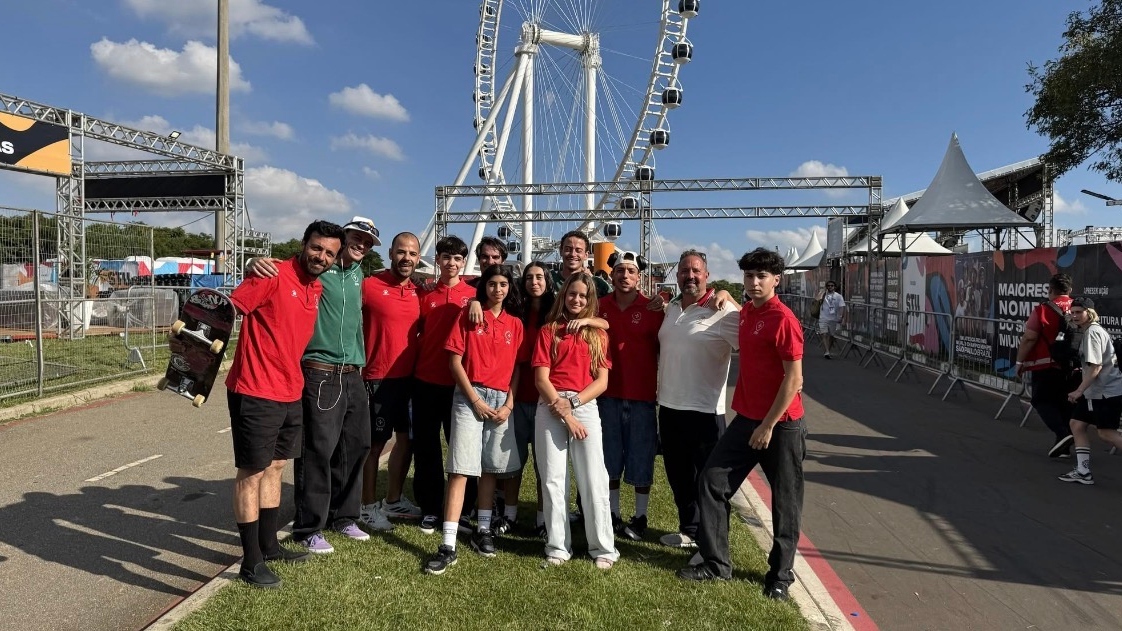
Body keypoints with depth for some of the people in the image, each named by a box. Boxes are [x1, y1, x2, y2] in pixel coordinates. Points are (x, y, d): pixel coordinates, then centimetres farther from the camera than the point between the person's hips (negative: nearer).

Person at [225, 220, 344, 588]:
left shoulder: (317, 289, 9)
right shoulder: (274, 276, -14)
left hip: (290, 394, 8)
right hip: (255, 392, -8)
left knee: (275, 468, 18)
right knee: (252, 473, 3)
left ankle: (269, 546, 34)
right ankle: (251, 563, 14)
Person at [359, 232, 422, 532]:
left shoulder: (419, 291, 5)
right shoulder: (369, 285, -12)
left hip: (410, 376, 6)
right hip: (378, 378, -6)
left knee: (407, 438, 15)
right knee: (376, 442, 5)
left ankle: (394, 498, 32)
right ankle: (369, 506, 20)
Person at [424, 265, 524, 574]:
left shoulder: (515, 324, 10)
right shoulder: (468, 315, 2)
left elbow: (516, 367, 9)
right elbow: (455, 360, -3)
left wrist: (509, 404, -3)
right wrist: (476, 400, -10)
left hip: (502, 400, 3)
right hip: (470, 396, -3)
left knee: (490, 468, 11)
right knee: (461, 469, -9)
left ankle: (483, 530, 25)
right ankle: (448, 546, -8)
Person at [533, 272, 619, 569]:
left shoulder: (598, 334, 13)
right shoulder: (549, 331, 8)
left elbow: (602, 381, 5)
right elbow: (541, 379, 0)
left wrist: (572, 403, -9)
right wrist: (564, 414, -9)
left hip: (586, 406, 1)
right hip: (551, 408, 0)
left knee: (593, 480, 0)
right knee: (553, 479, 2)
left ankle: (603, 548, 10)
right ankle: (558, 547, 14)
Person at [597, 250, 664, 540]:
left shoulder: (652, 308, -4)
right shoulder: (600, 306, 2)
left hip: (642, 396, -2)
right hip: (608, 393, 3)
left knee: (641, 460, 8)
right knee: (609, 458, 13)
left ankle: (640, 517, 23)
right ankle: (612, 514, 27)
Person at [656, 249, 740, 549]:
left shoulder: (722, 310, -13)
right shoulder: (670, 308, 10)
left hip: (705, 410, -7)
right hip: (669, 406, 7)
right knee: (678, 475, 19)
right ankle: (689, 530, 36)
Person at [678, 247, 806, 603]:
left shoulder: (783, 319, -16)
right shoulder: (746, 312, 8)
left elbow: (794, 379, -18)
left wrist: (768, 426, -17)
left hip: (781, 425, -7)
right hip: (746, 418, 8)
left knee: (784, 502, 8)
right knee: (712, 482, 5)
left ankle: (780, 574, 25)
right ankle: (716, 563, 18)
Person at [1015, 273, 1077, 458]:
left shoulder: (1042, 310, -13)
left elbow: (1029, 338, -15)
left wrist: (1020, 362, -5)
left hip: (1046, 367, -5)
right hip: (1073, 367, 6)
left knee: (1042, 400, 5)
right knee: (1065, 403, 13)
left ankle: (1062, 433, -15)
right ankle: (1064, 446, 18)